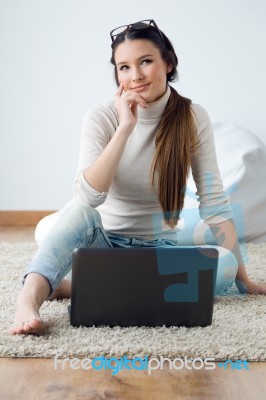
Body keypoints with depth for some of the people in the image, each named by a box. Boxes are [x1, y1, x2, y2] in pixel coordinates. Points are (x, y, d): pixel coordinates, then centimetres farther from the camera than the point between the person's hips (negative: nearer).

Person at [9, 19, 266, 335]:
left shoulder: (193, 118, -9)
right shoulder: (101, 117, -12)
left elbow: (214, 202, -8)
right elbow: (87, 197, -26)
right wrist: (125, 128, -30)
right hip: (106, 243, -2)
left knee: (224, 264, -29)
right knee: (82, 213, -32)